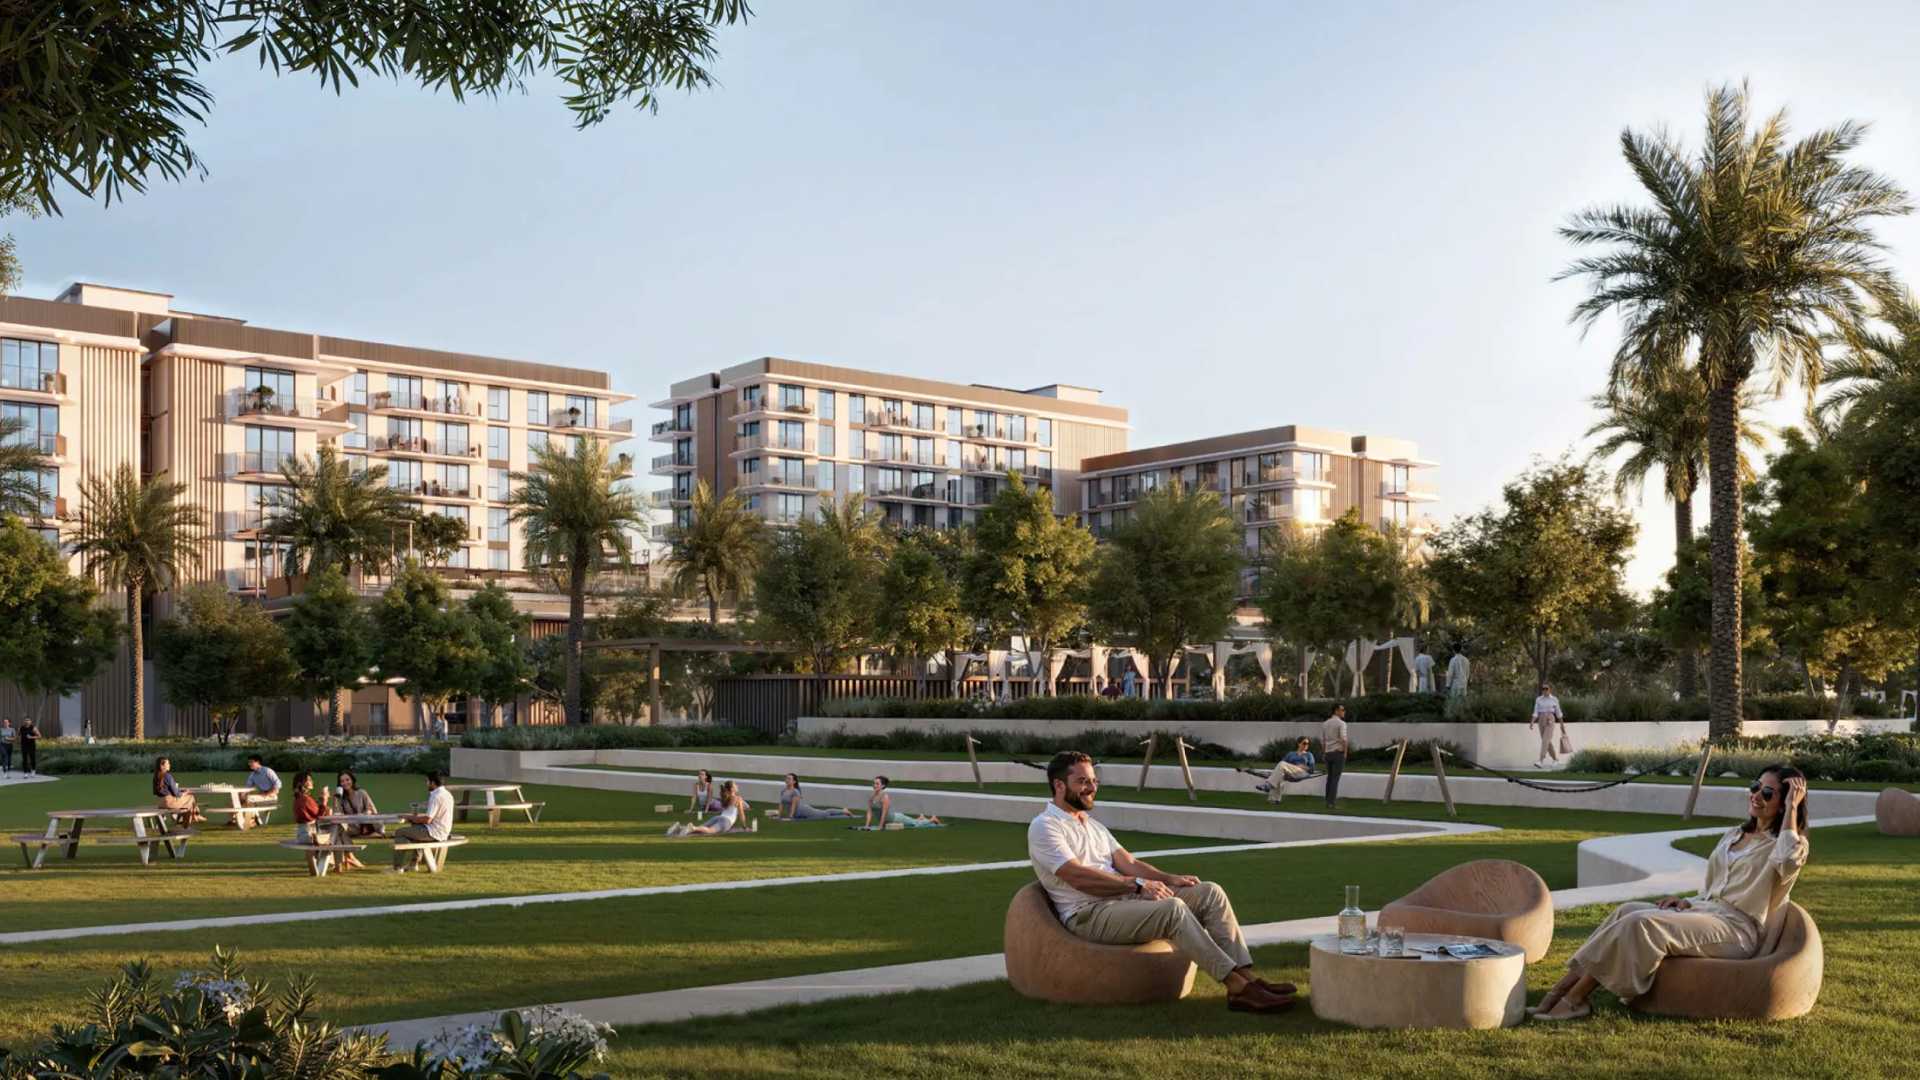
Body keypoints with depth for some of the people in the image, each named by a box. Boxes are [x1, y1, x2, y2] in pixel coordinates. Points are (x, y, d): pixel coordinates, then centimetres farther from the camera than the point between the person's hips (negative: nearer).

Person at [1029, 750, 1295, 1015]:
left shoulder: (1093, 825, 23)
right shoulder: (1044, 827, -5)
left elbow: (1128, 863, 16)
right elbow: (1079, 877, -17)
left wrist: (1169, 879, -3)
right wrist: (1138, 884, -20)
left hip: (1124, 899, 9)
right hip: (1088, 915, -9)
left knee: (1210, 892, -7)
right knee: (1173, 908, -32)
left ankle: (1246, 975, -18)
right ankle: (1238, 987, -30)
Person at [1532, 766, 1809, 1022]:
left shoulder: (1789, 843, 2)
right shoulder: (1734, 835, 24)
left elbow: (1787, 862, -26)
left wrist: (1792, 808, -16)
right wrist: (1689, 902, 7)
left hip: (1736, 929, -8)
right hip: (1704, 911, 8)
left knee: (1643, 923, -28)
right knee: (1628, 911, -19)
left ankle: (1574, 999, -26)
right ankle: (1565, 987, -26)